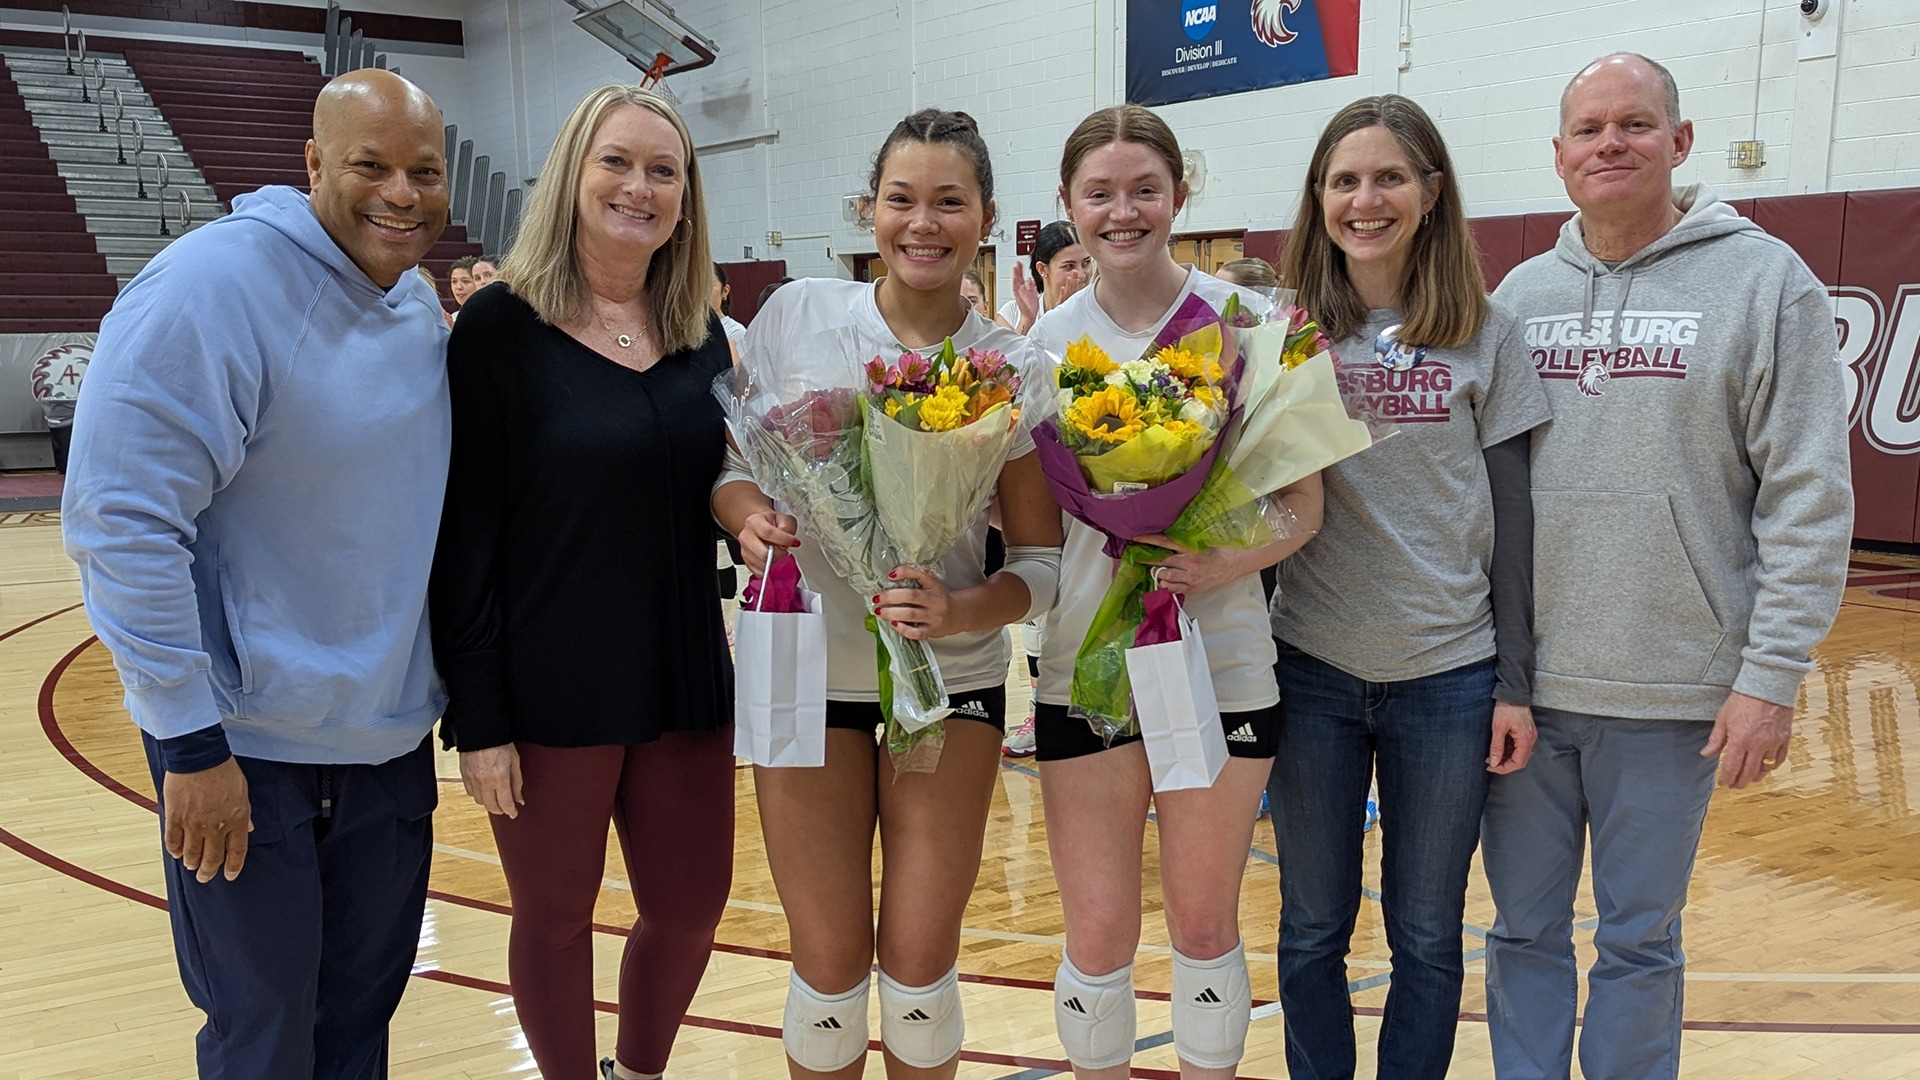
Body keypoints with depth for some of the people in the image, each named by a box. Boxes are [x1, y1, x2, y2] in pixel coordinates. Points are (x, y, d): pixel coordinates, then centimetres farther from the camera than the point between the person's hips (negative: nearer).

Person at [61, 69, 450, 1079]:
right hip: (249, 750, -6)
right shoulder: (212, 286, -20)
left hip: (393, 737, 7)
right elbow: (124, 520, -22)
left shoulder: (422, 305, 5)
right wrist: (191, 742, -21)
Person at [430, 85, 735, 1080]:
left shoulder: (702, 336, 6)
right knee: (555, 916, 11)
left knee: (691, 907, 14)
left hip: (683, 679, 5)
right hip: (550, 689, -5)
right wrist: (476, 716, -13)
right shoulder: (503, 324, -10)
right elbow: (463, 532, -11)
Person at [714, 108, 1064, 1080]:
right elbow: (727, 461, 5)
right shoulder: (797, 315, -5)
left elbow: (1042, 562, -3)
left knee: (919, 963, 5)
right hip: (811, 672, 0)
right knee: (829, 966, 5)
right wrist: (746, 514, -18)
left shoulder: (1012, 369, -5)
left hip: (953, 681, 0)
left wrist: (961, 612, -22)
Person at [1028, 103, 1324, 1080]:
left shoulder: (1243, 321, -3)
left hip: (1220, 663, -1)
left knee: (1205, 926, 10)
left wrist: (1222, 565, -21)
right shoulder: (1046, 340, 3)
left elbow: (1304, 501, -4)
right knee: (1098, 936, 5)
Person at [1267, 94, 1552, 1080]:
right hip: (1312, 667, 0)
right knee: (1312, 930, 11)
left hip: (1449, 674, 0)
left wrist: (1515, 683, -1)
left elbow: (1511, 514, 2)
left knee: (1426, 935, 11)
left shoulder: (1488, 336, 1)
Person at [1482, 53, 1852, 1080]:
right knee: (1523, 931, 13)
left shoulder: (1765, 280, -4)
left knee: (1640, 939, 11)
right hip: (1520, 681, 3)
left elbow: (1808, 496, -7)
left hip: (1671, 692, -3)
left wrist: (1771, 677, -11)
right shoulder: (1521, 292, 8)